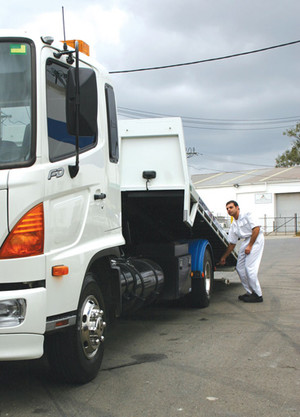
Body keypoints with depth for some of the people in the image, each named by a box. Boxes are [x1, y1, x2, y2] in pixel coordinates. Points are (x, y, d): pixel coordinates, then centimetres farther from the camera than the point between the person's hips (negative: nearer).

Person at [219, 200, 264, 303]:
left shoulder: (247, 216, -6)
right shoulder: (233, 225, 16)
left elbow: (256, 228, -15)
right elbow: (232, 243, 20)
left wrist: (250, 245, -18)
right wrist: (224, 257, 22)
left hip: (256, 239, -8)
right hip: (246, 241, 8)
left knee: (250, 268, -14)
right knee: (240, 268, 5)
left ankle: (258, 295, -5)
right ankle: (250, 292, 16)